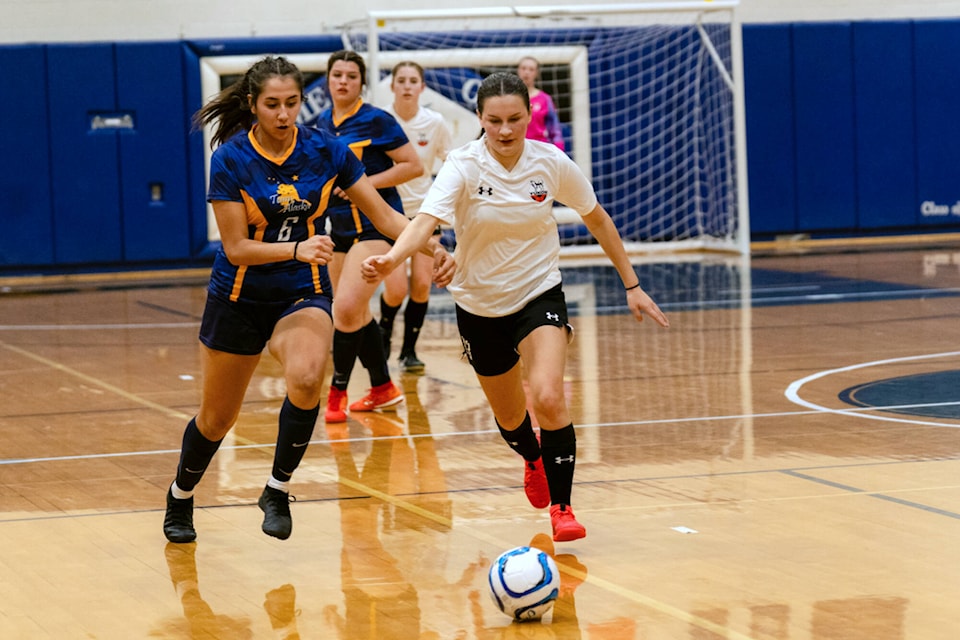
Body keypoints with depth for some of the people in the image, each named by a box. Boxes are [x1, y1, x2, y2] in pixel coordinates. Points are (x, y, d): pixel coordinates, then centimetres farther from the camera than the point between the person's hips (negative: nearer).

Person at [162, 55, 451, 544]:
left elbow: (384, 215, -5)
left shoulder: (326, 151, -9)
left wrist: (431, 248, -21)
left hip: (303, 294, 1)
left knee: (306, 378, -31)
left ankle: (278, 489, -11)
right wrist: (298, 249, -32)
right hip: (238, 298, -1)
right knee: (217, 417, 11)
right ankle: (180, 499, 40)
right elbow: (236, 247, -17)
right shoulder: (231, 159, -15)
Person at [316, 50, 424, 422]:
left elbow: (414, 166, -13)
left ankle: (337, 392, -7)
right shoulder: (323, 122, 9)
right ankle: (383, 389, 28)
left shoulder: (376, 121, -10)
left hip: (375, 226, -8)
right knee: (355, 314, 13)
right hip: (340, 227, 8)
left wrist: (365, 183, -18)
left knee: (347, 309, -19)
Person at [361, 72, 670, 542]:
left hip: (539, 295, -1)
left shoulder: (551, 163, -11)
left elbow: (597, 219, 5)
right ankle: (534, 460, 54)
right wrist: (391, 258, -54)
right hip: (479, 304, 1)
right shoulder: (464, 165, -17)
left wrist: (631, 284, 6)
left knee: (548, 398, -25)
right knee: (509, 418, 17)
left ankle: (561, 507, -8)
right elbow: (426, 220, -34)